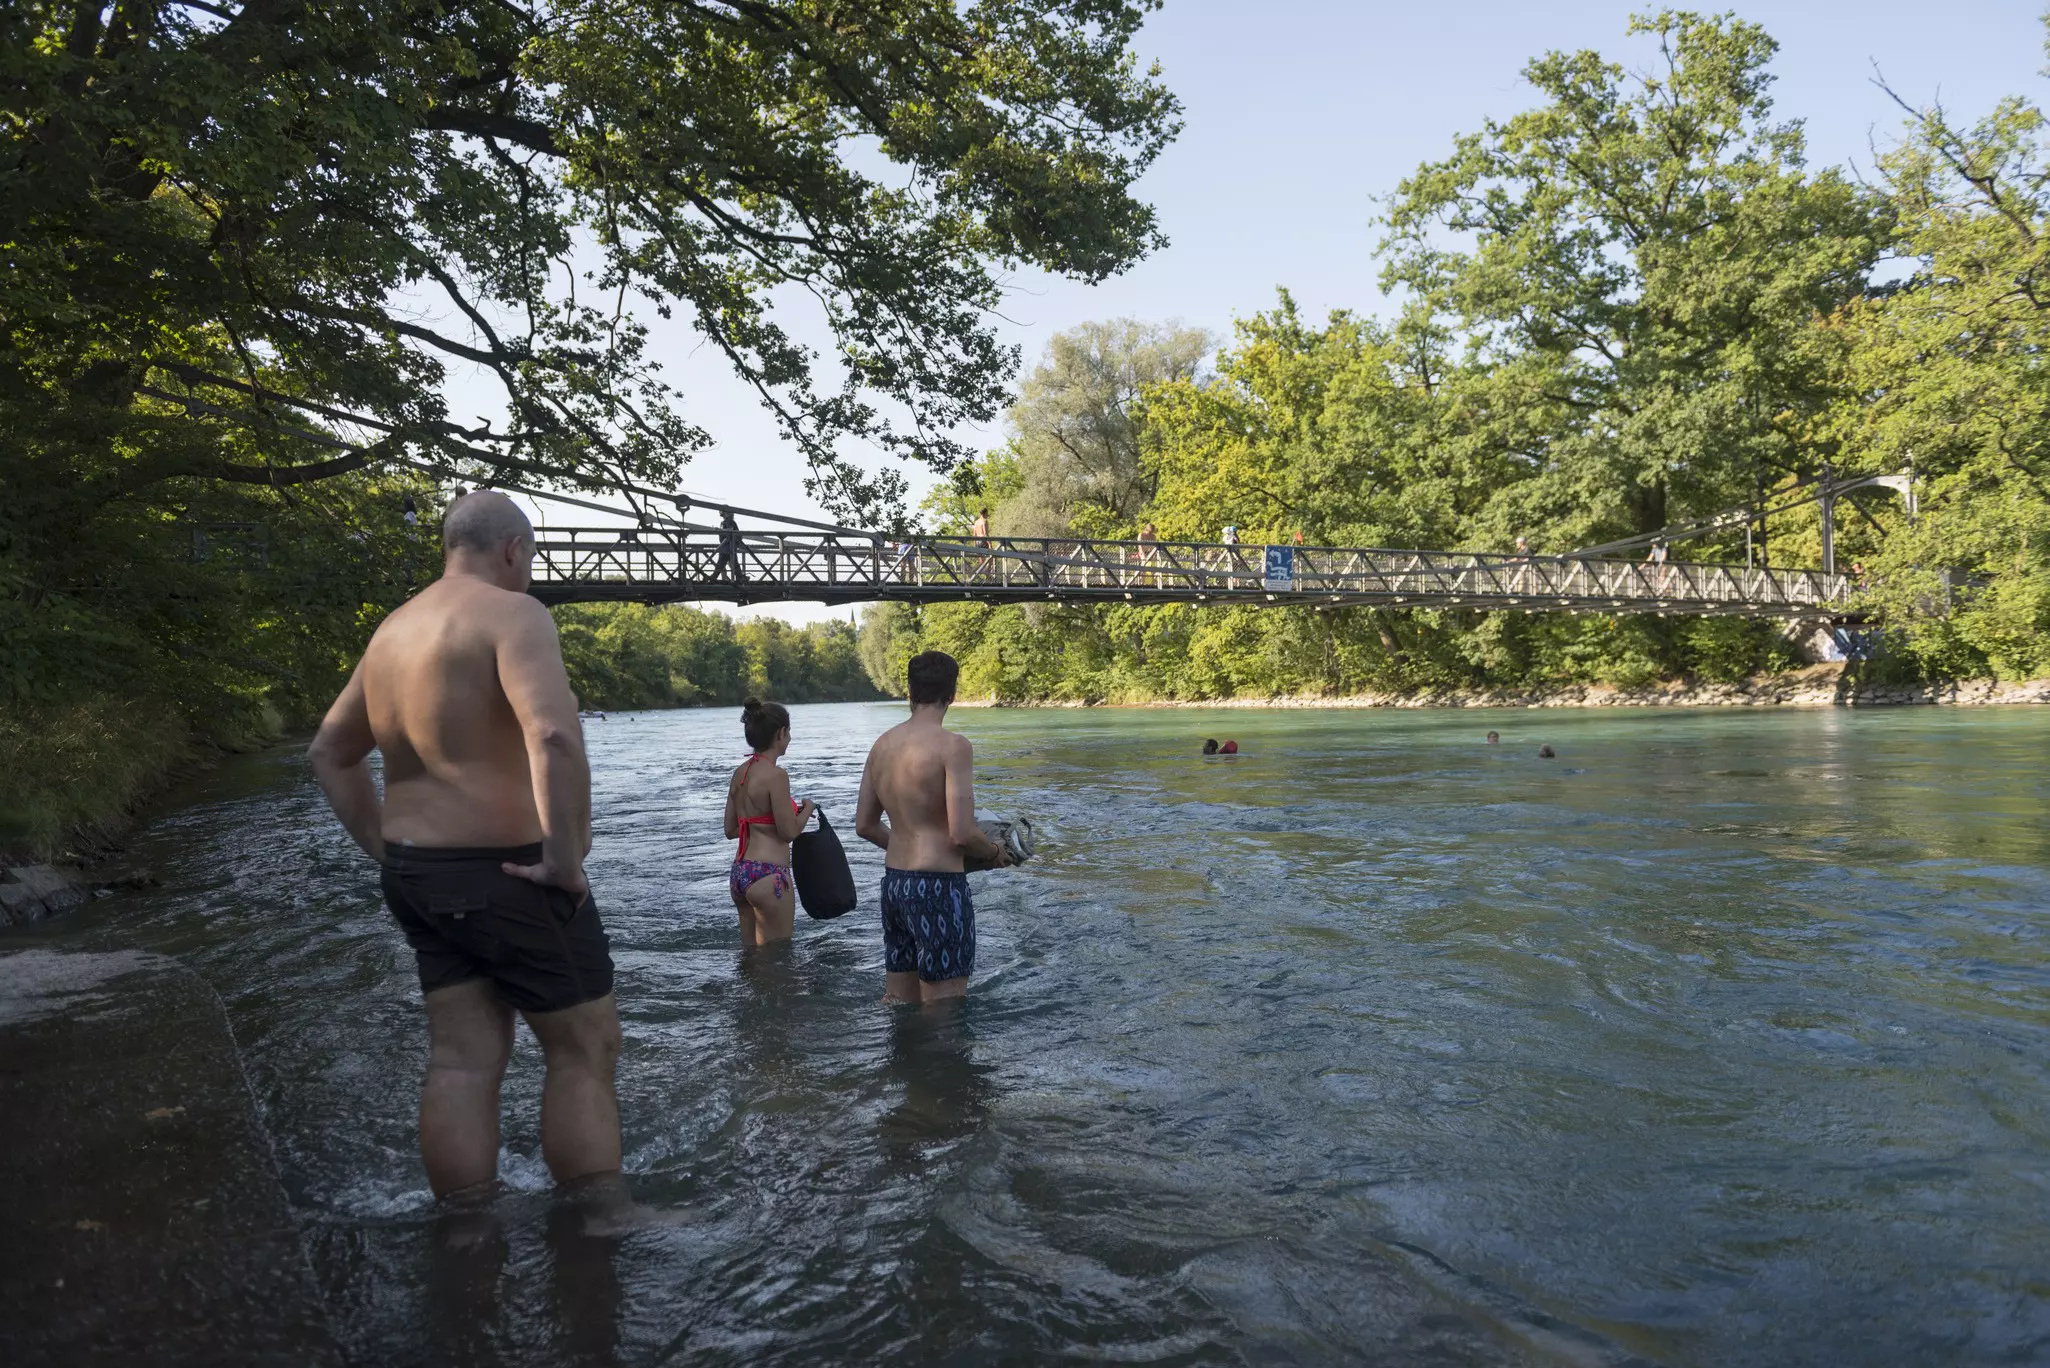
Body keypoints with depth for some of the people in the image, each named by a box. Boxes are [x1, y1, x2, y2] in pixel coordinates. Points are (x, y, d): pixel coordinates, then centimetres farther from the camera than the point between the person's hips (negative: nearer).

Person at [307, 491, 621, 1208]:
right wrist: (568, 856, -23)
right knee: (585, 1051, 5)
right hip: (508, 874, -8)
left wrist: (384, 849, 21)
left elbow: (330, 753, 25)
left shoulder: (395, 629, 15)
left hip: (417, 874, 8)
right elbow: (553, 734, -32)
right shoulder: (512, 613, -14)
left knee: (461, 1060, 13)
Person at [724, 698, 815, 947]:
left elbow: (730, 830, 14)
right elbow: (789, 832, -14)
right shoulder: (776, 775, -15)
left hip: (739, 872, 8)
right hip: (768, 874, -8)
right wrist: (807, 809, 5)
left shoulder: (740, 773, 10)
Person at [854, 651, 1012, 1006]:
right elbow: (962, 833, -21)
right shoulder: (952, 745, -15)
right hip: (937, 886, -8)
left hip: (893, 882, 8)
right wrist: (995, 853, -1)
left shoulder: (882, 744, 8)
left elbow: (864, 825, 14)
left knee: (897, 1001, 19)